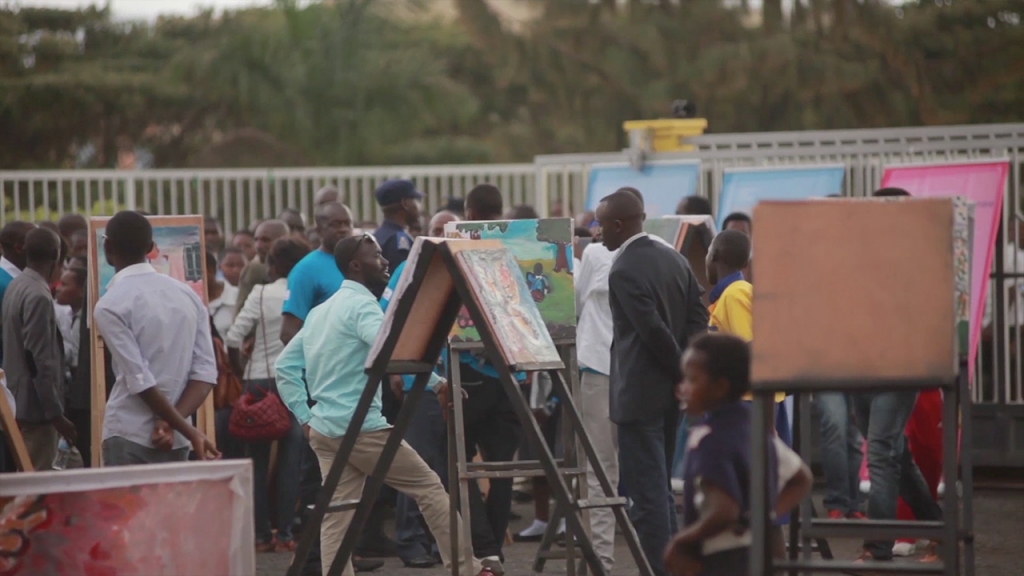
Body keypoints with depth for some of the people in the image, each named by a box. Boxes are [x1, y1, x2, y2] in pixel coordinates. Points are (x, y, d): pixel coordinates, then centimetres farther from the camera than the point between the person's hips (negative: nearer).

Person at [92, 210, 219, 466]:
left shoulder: (110, 306, -9)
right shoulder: (187, 295, 9)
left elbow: (141, 382, -14)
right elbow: (205, 371, 2)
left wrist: (190, 432, -10)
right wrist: (171, 423, -7)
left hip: (129, 438, -5)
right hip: (176, 441, 6)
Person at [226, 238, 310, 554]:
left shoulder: (261, 295, -4)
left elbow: (233, 339, -9)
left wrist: (239, 371, 5)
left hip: (259, 380, 0)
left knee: (258, 461, 7)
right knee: (290, 462, 4)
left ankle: (261, 534, 7)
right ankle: (284, 534, 2)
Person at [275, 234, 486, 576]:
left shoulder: (320, 312, 18)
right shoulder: (362, 304, -9)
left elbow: (284, 367, 20)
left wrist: (304, 416, 16)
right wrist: (437, 382, -29)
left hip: (324, 429, 8)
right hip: (361, 427, -8)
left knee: (337, 516, 4)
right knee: (429, 487, 2)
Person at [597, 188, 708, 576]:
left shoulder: (624, 271, -16)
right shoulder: (675, 260, 10)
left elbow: (653, 330, -20)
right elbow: (698, 318, 7)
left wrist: (683, 369, -8)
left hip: (639, 394, -9)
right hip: (670, 389, 9)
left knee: (647, 491, -5)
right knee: (659, 488, 16)